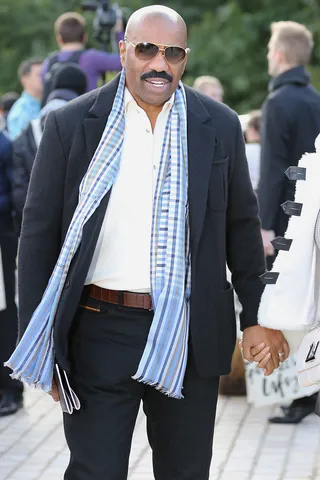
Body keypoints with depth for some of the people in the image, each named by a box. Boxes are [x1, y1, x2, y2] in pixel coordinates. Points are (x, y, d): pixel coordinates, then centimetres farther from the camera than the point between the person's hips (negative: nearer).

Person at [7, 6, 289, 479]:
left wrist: (257, 317, 9)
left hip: (190, 334, 2)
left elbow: (241, 227, 11)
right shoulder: (70, 125, -3)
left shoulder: (220, 127, 4)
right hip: (99, 335, -2)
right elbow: (39, 233, -1)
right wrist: (38, 344, -4)